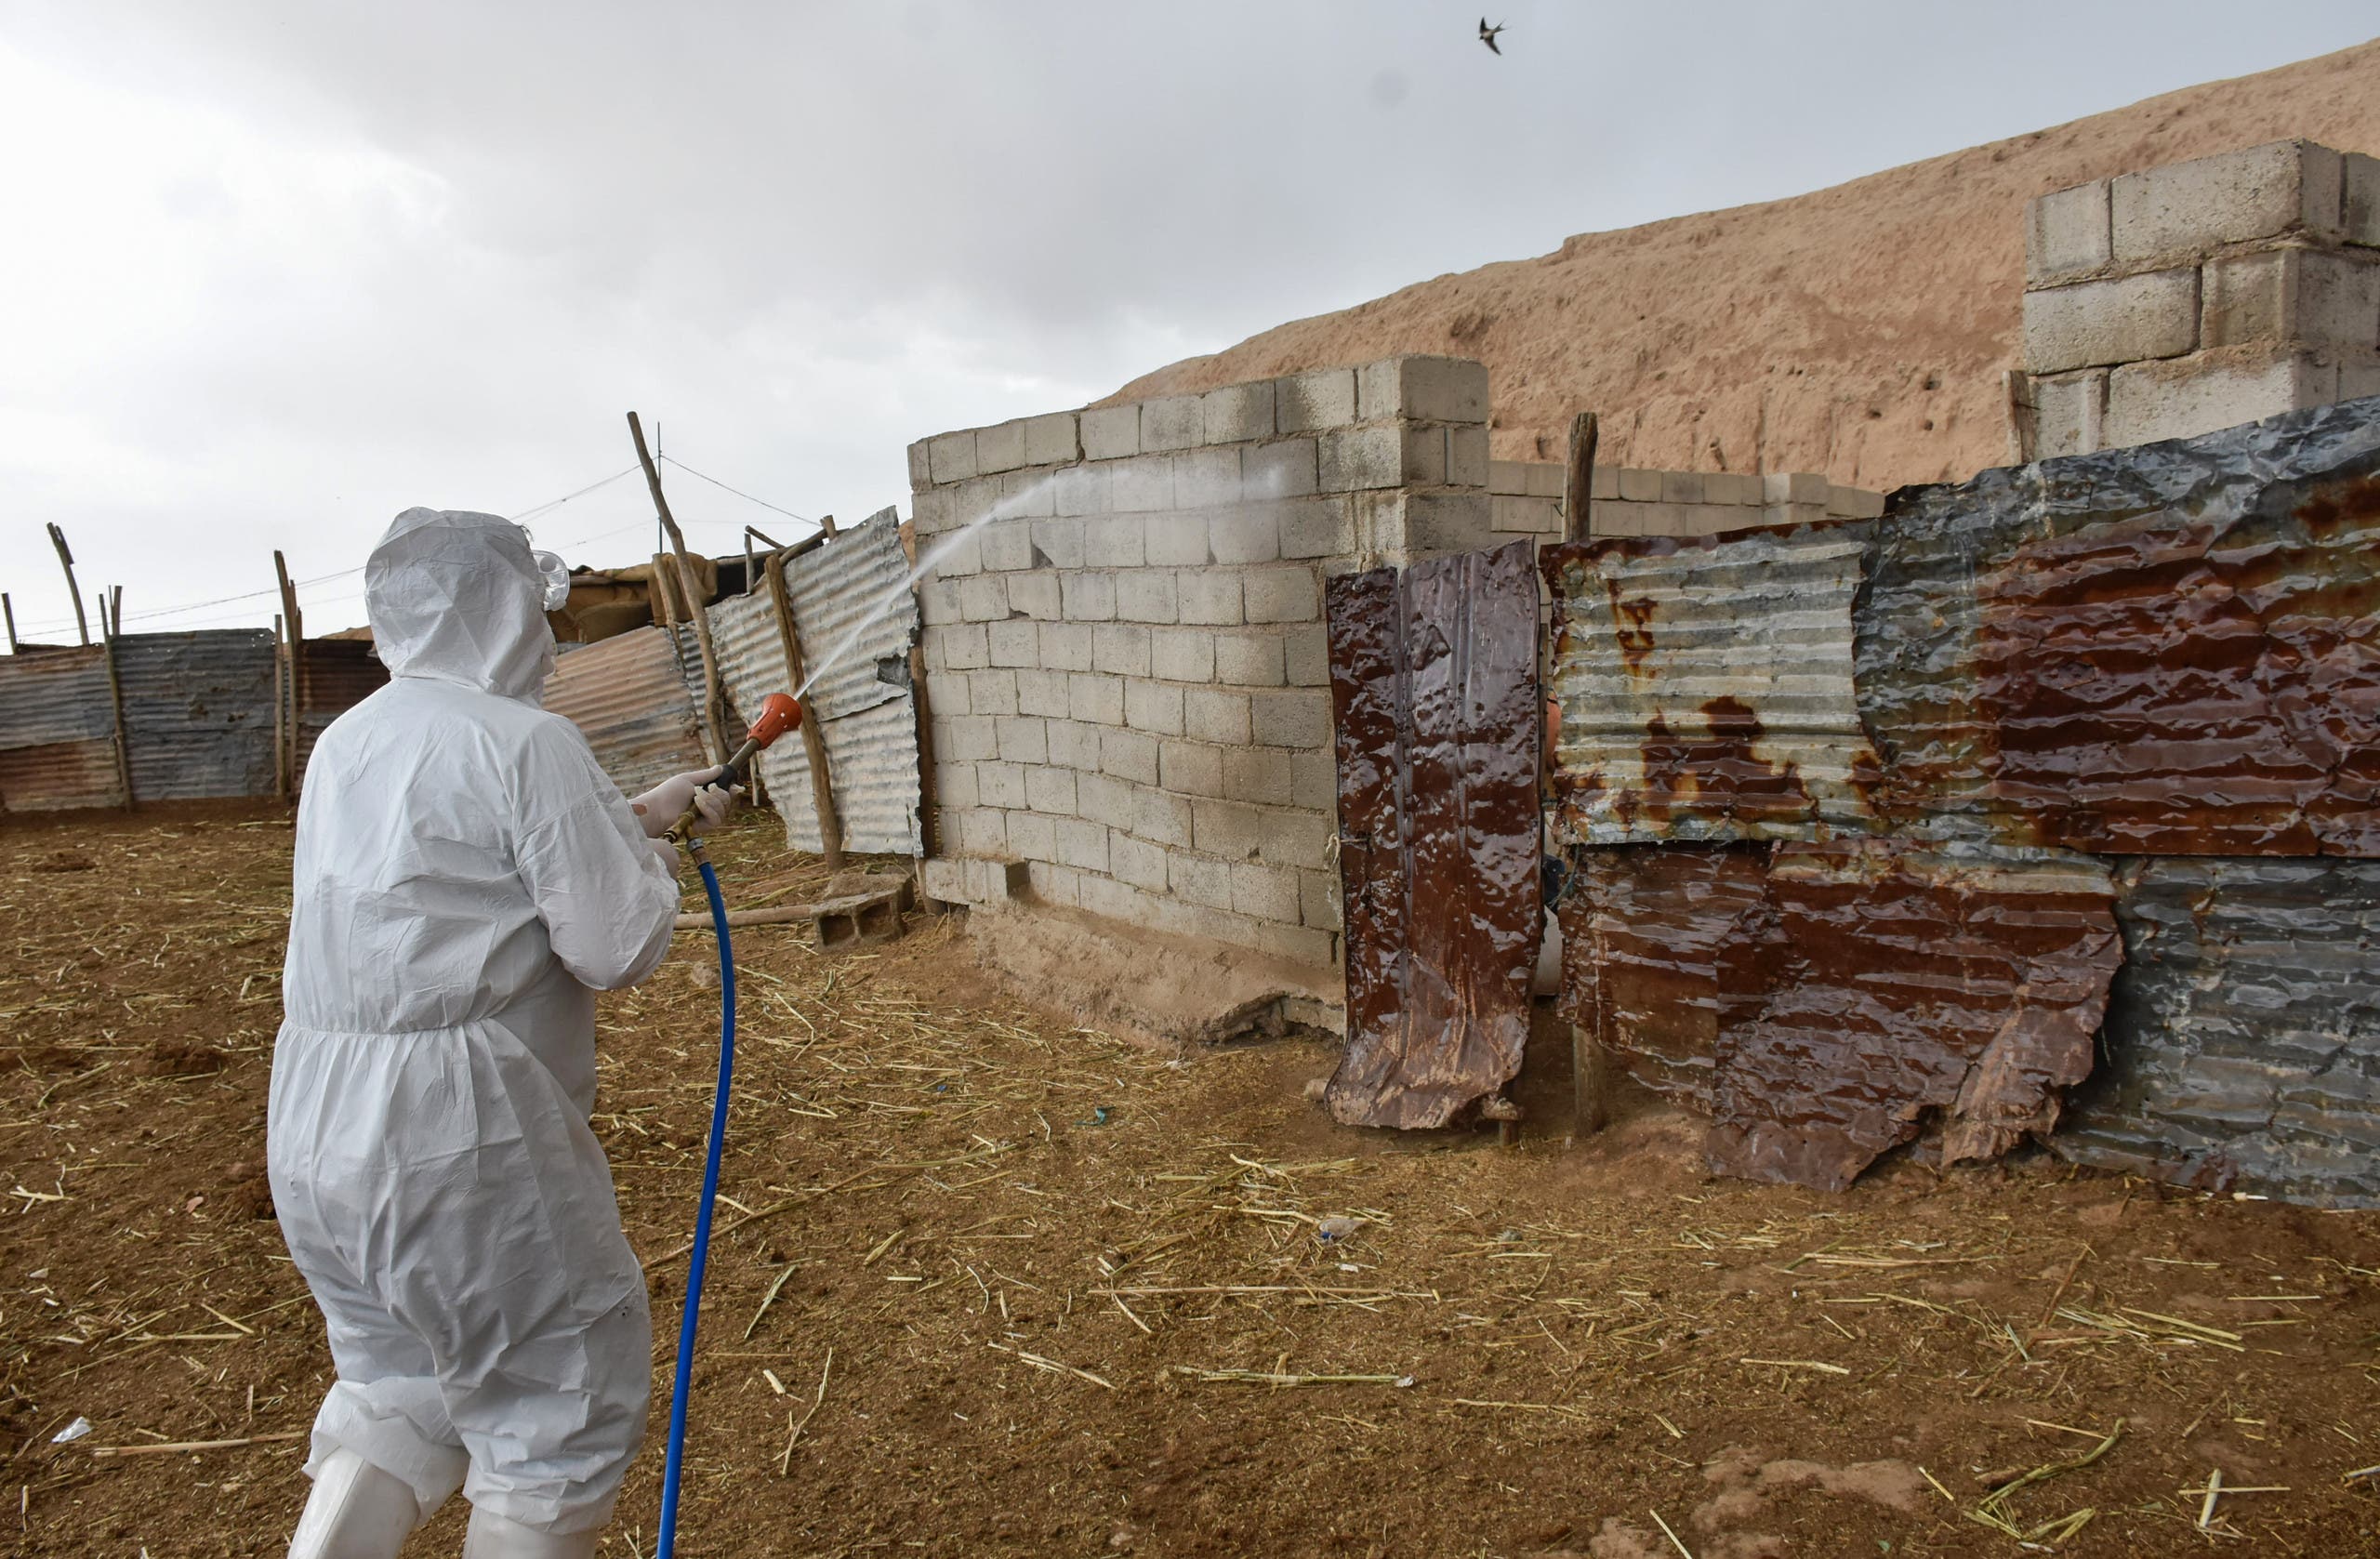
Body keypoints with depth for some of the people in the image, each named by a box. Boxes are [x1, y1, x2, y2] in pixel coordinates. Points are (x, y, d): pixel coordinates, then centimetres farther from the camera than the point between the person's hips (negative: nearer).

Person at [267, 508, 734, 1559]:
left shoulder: (347, 743, 12)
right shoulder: (527, 741, -14)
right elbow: (615, 949, -14)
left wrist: (634, 818, 25)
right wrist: (654, 865, 5)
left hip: (312, 1129, 8)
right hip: (456, 1134, -8)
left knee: (399, 1382, 25)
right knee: (565, 1400, 9)